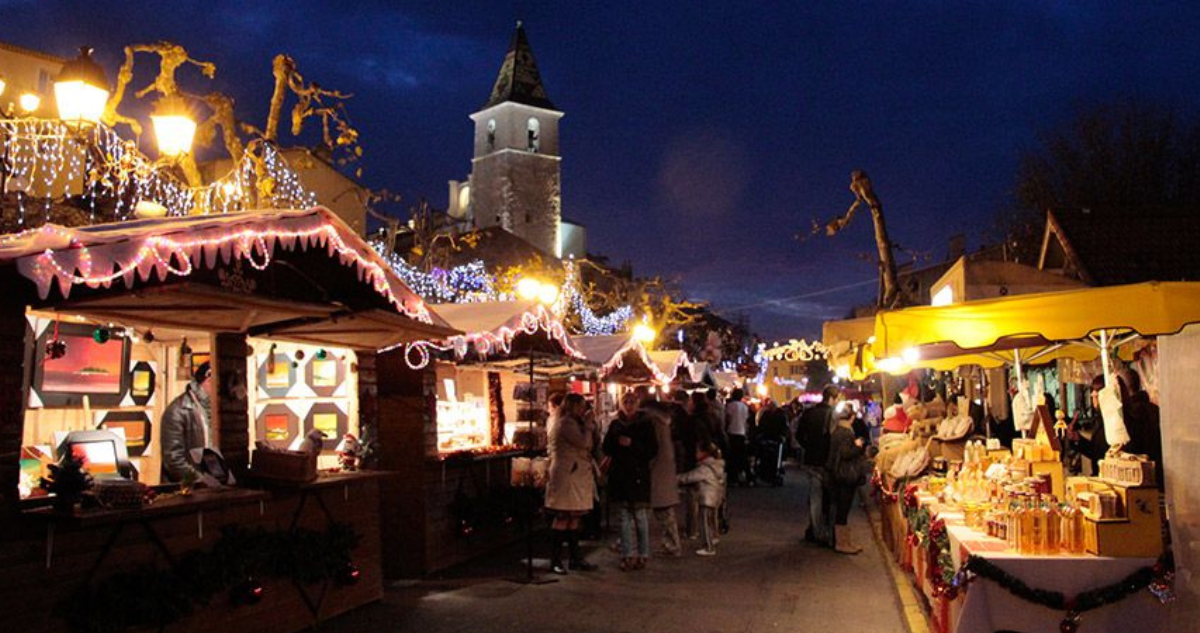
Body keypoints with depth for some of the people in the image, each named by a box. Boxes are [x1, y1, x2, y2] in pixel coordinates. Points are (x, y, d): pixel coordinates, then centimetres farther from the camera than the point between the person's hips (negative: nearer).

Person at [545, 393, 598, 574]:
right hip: (567, 476, -10)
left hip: (575, 476, 10)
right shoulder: (566, 423, -12)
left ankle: (576, 558, 16)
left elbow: (586, 446, 20)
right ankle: (555, 561, -3)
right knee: (563, 518, -7)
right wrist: (587, 425, -8)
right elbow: (584, 442, -21)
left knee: (574, 518, 11)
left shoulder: (569, 422, 20)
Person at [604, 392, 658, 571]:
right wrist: (616, 441, -11)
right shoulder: (615, 425, 9)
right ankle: (628, 555, 11)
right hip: (620, 475, 3)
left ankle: (642, 554, 8)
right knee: (625, 517, 6)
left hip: (639, 475, -3)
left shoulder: (645, 424, -1)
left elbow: (652, 450, -5)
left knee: (640, 516, -2)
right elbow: (607, 449, 8)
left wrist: (632, 444, -16)